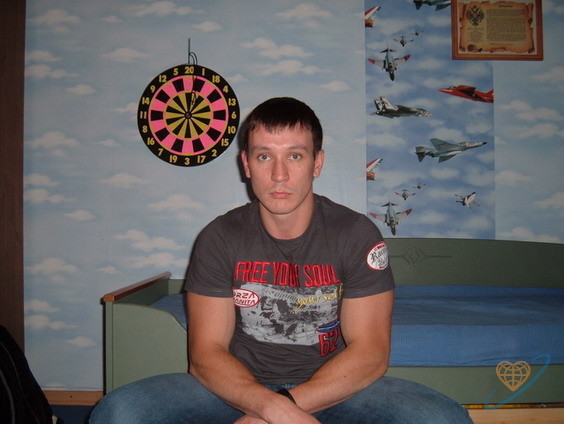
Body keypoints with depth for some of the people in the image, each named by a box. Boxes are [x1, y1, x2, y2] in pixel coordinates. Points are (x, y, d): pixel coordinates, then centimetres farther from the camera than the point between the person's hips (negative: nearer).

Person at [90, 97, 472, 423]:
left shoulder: (357, 234, -8)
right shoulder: (220, 238, -4)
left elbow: (371, 352, -13)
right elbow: (206, 351, -9)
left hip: (336, 389, 0)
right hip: (241, 387, 1)